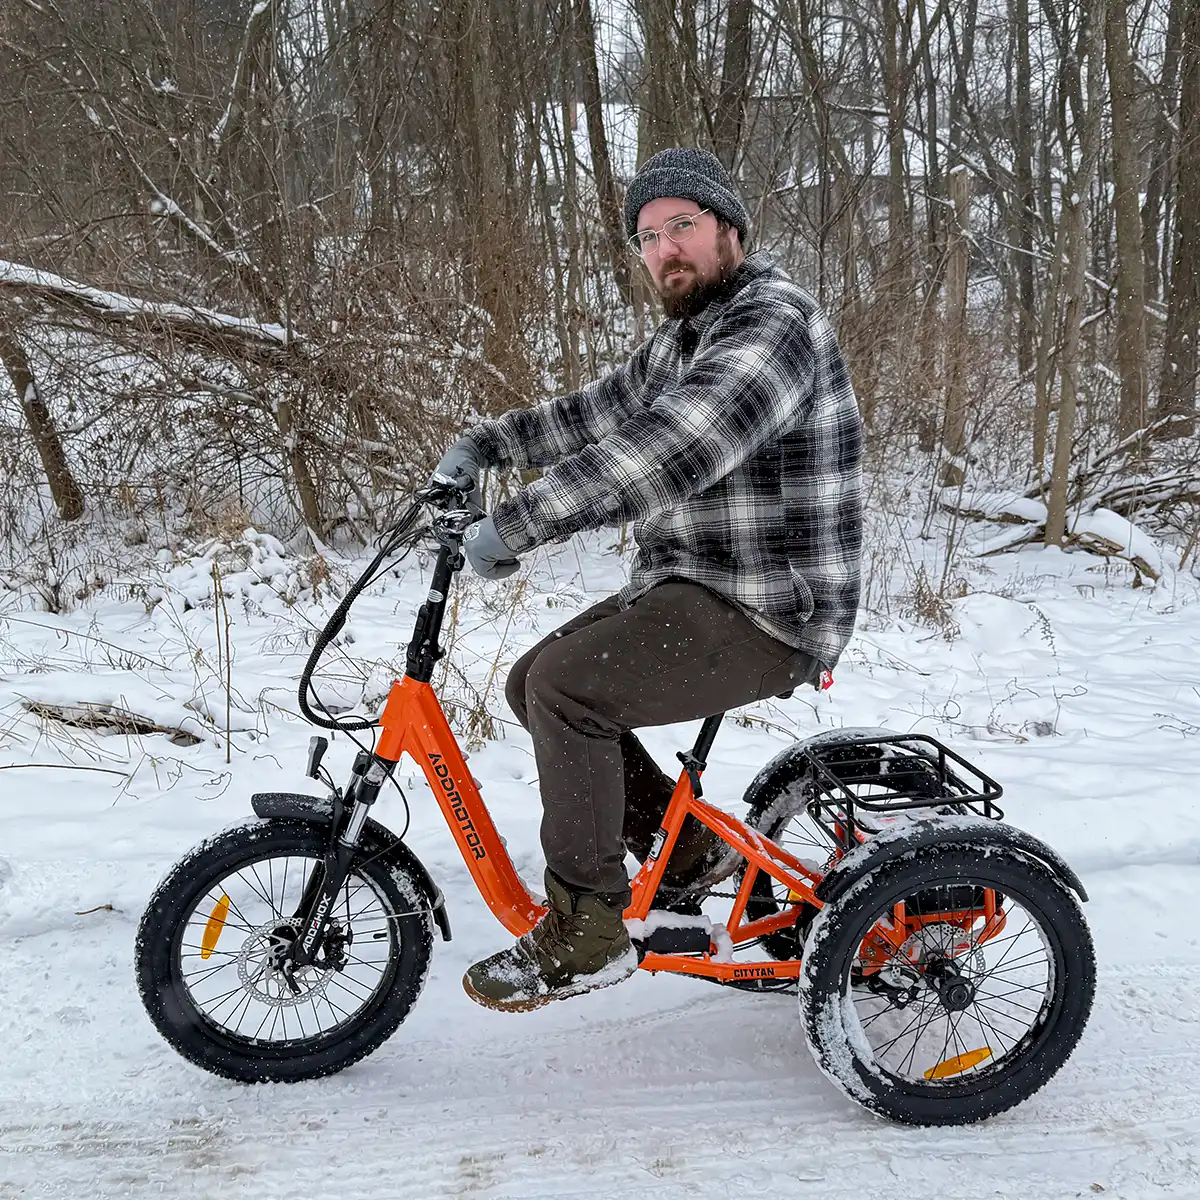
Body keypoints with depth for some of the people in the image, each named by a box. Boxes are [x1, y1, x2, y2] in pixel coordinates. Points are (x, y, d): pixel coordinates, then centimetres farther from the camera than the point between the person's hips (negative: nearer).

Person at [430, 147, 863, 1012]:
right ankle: (686, 850, 19)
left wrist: (516, 526, -33)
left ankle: (585, 936, -9)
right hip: (692, 588, 10)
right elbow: (598, 414, 23)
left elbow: (669, 451, -31)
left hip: (765, 616, -10)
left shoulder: (775, 323, -17)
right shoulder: (684, 338, 16)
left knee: (565, 685, -24)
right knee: (533, 684, 8)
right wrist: (487, 444, 9)